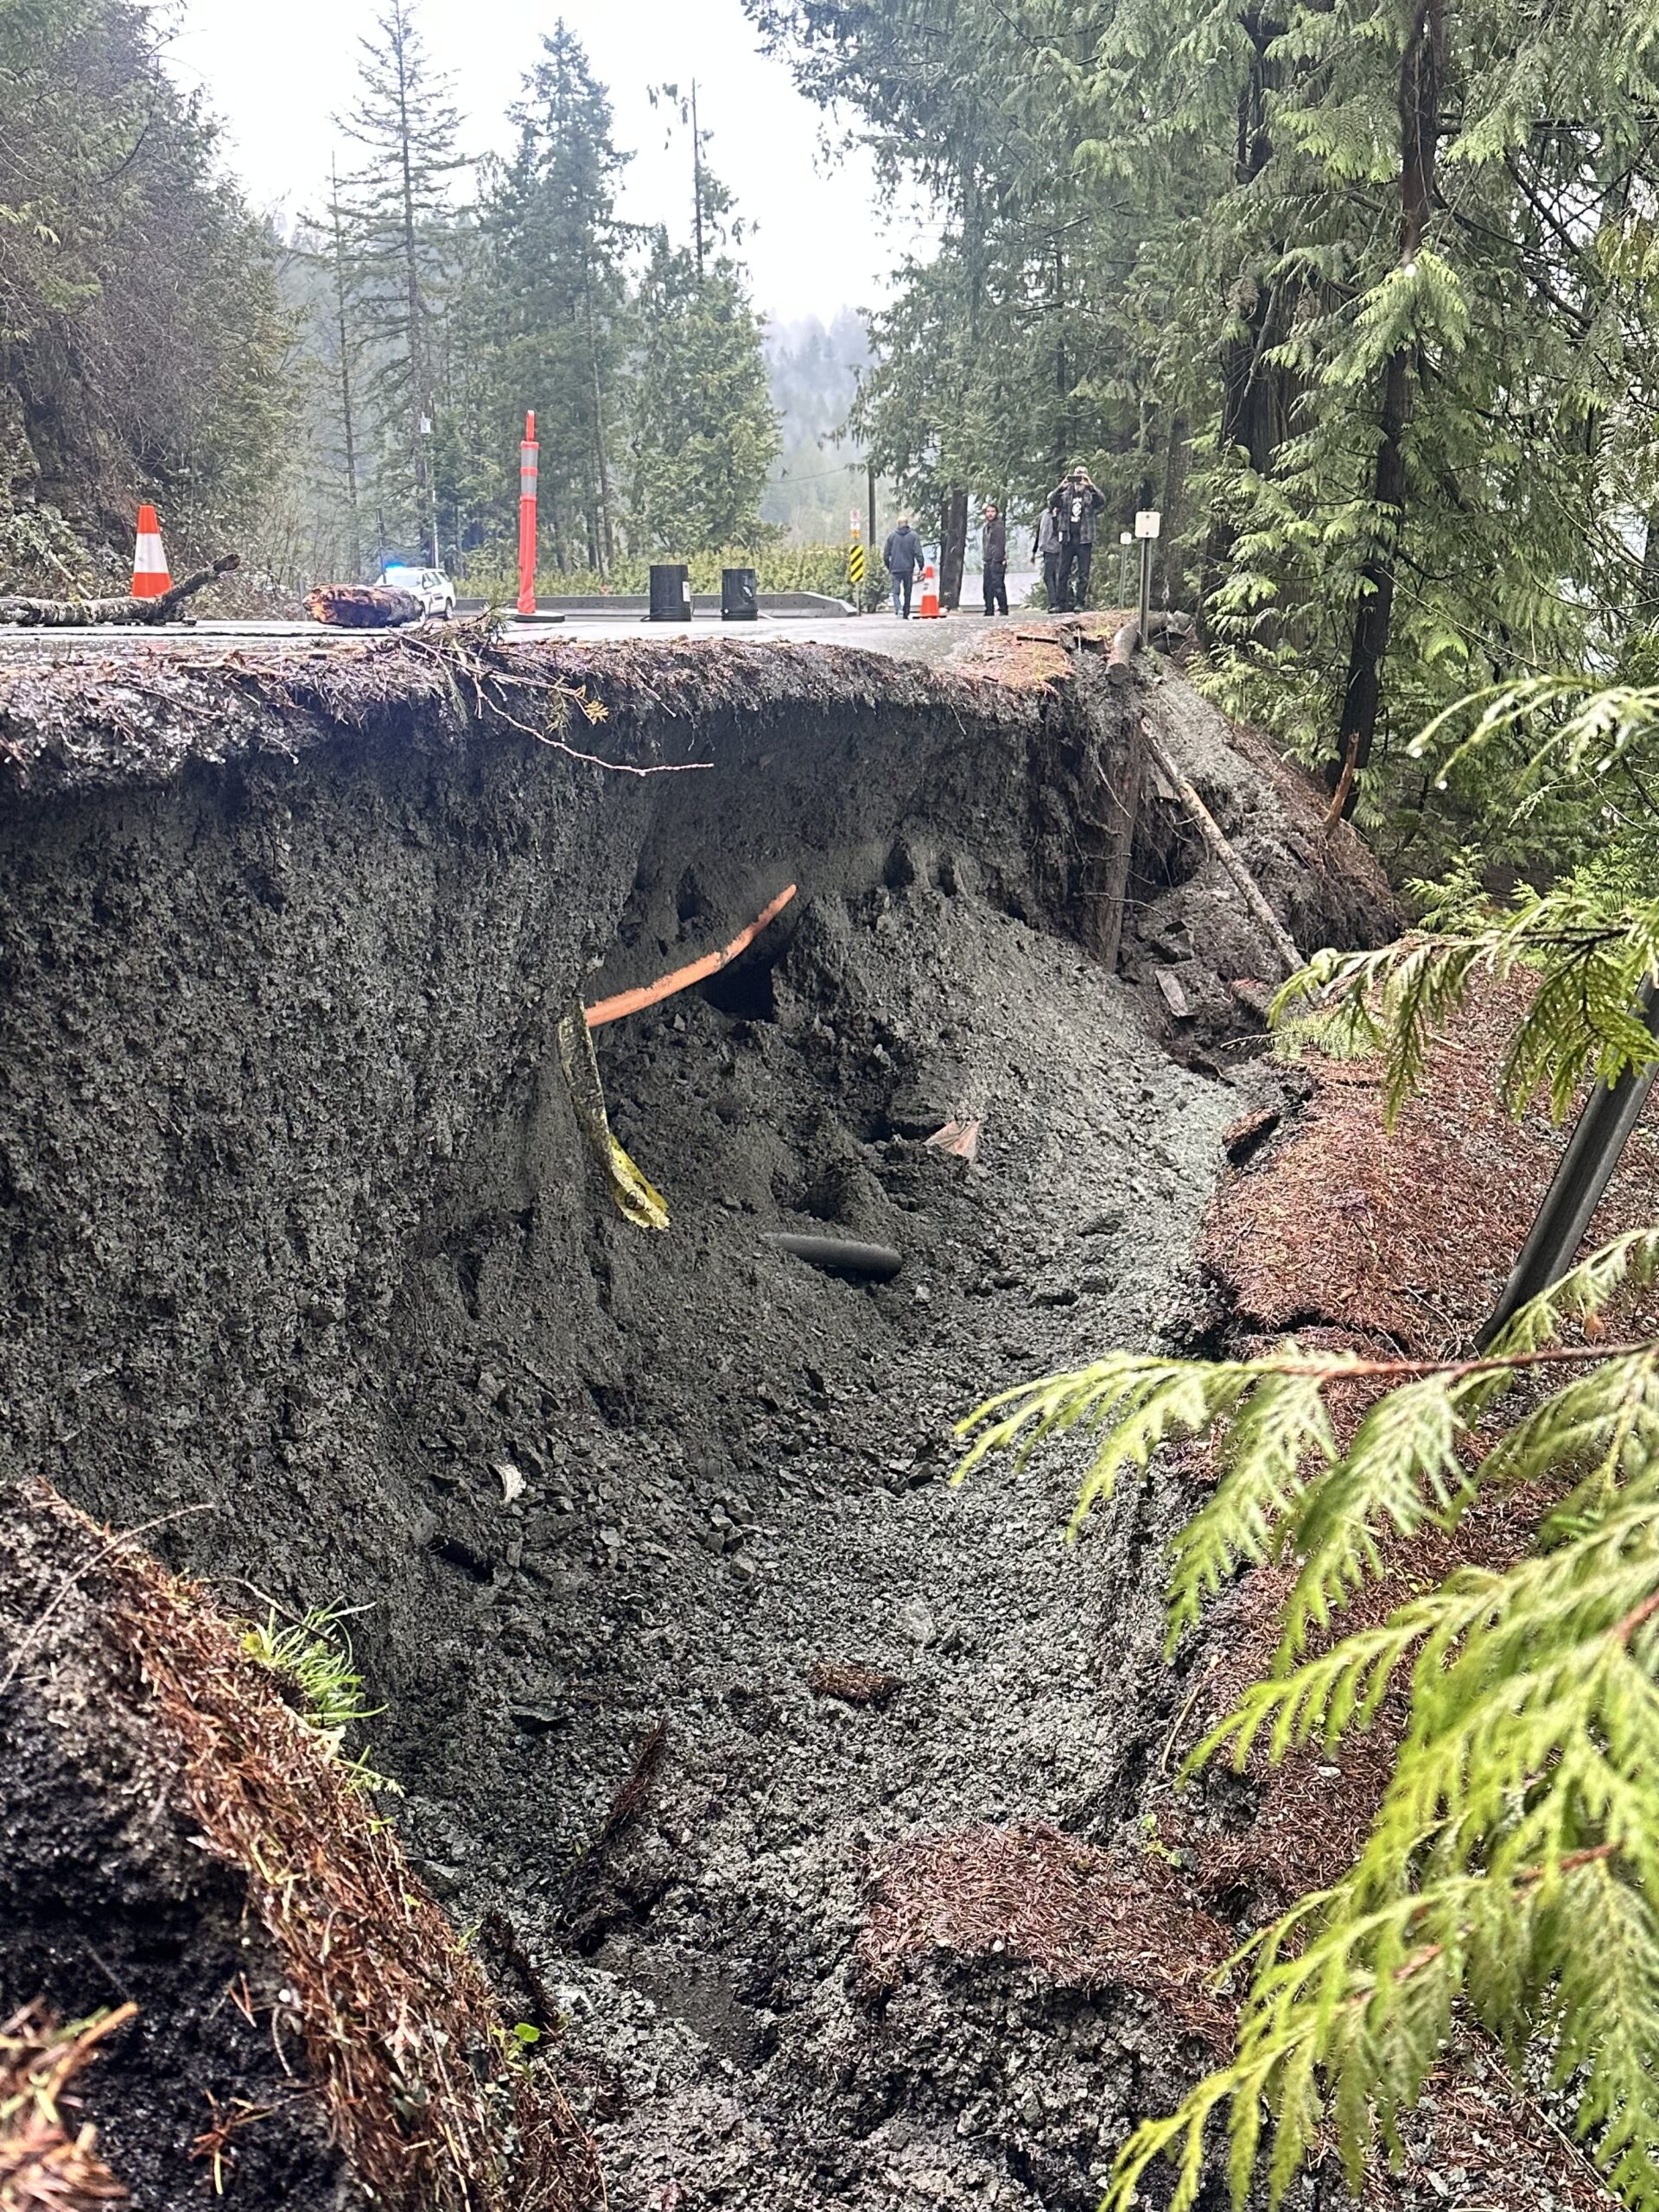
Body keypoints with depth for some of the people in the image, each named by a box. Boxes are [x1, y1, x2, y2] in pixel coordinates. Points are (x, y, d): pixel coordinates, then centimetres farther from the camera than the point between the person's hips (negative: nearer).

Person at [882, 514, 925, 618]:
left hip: (895, 568, 0)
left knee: (896, 592, -2)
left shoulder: (892, 535, 3)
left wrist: (888, 567, 18)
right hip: (908, 569, 0)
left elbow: (886, 554, 6)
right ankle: (906, 614, 15)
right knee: (907, 593, 11)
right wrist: (920, 567, 0)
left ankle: (898, 608, -27)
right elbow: (918, 553, -6)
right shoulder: (913, 535, 0)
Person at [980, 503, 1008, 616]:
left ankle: (1003, 610, -10)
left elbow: (1000, 545, -15)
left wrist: (996, 560, -21)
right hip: (988, 562, 9)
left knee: (998, 585, -13)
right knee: (987, 586, 9)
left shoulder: (999, 526, -8)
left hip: (997, 561, -9)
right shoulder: (987, 526, 19)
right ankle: (989, 610, 13)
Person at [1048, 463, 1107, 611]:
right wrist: (1061, 486, -16)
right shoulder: (1066, 494, 12)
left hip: (1084, 539, -2)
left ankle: (1080, 602, 1)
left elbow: (1102, 500, -13)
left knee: (1083, 574, -2)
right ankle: (1061, 603, 4)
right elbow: (1052, 502, -4)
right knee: (1063, 573, 1)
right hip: (1067, 539, 2)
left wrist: (1091, 485, -22)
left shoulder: (1091, 494, 7)